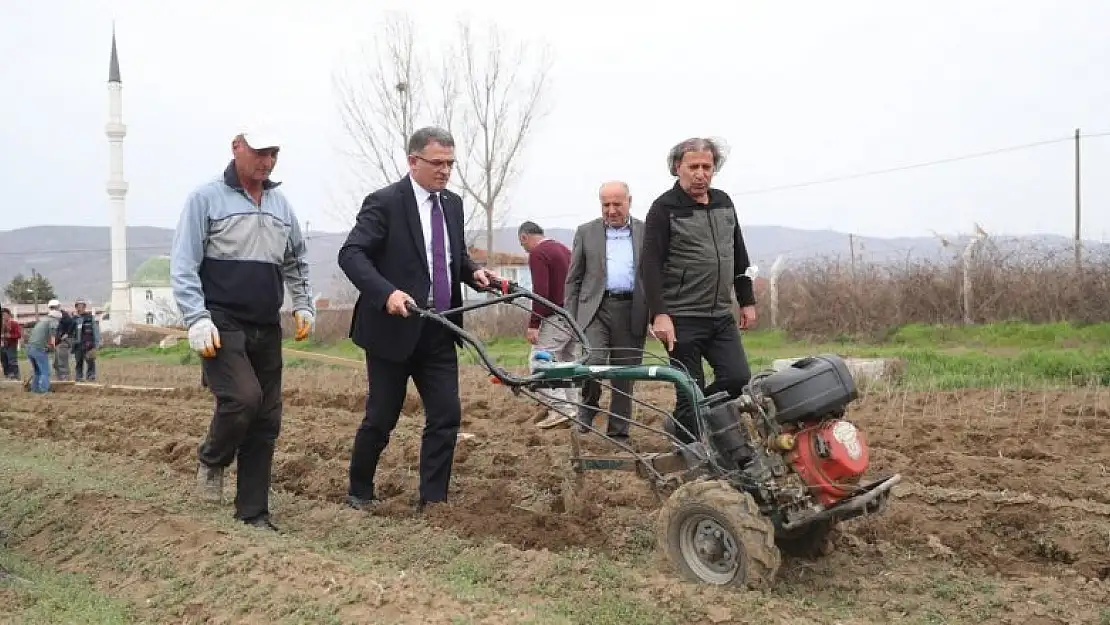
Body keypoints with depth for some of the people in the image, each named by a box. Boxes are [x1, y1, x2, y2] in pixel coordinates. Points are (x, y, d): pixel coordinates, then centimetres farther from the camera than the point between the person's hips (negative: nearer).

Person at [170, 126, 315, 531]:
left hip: (266, 329, 6)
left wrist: (303, 306, 15)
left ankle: (253, 513, 14)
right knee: (243, 397, -24)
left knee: (266, 421, 4)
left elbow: (296, 263, 26)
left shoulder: (280, 204, 13)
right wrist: (197, 319, -16)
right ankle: (212, 460, 8)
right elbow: (183, 265, -7)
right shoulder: (207, 198, -3)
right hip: (221, 325, -6)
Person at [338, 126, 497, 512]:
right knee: (381, 419, 5)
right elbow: (351, 254, -20)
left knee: (446, 415, 1)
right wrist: (387, 293, -34)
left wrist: (473, 271, 1)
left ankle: (433, 501, 9)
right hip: (393, 329, -6)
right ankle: (359, 492, 26)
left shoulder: (452, 204, 10)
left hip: (439, 332, 6)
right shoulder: (385, 202, -11)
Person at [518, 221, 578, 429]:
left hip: (558, 316, -9)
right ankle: (572, 408, 13)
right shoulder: (564, 248, 19)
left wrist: (533, 324, -18)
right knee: (567, 360, 14)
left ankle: (560, 407, -15)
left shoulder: (537, 253, -9)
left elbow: (541, 292, -19)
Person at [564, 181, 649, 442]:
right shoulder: (586, 232, 8)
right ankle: (588, 407, 7)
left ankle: (618, 433, 15)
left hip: (632, 311, 1)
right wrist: (571, 318, 3)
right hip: (595, 308, -1)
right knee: (593, 361, -20)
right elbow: (574, 279, 9)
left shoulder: (647, 232, 8)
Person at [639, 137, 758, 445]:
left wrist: (747, 301, 15)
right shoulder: (664, 208, -7)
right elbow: (650, 265, -13)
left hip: (722, 316, 6)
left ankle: (681, 425, 17)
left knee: (739, 379, -2)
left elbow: (739, 256, 19)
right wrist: (659, 314, -22)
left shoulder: (724, 202, 12)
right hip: (683, 318, -6)